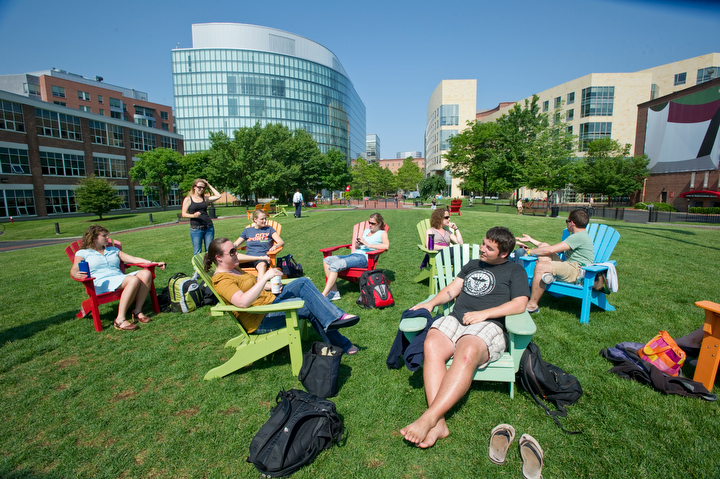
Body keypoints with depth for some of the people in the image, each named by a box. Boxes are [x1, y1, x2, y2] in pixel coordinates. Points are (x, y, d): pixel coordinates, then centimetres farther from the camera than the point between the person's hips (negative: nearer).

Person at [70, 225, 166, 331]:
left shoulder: (113, 250, 30)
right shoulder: (82, 253, 17)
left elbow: (134, 259, 22)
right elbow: (74, 269, 0)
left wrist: (154, 263, 9)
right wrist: (76, 274, -27)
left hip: (120, 278, 6)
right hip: (101, 283, -5)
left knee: (146, 273, -26)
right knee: (134, 280, -36)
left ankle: (137, 311, -27)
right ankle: (120, 319, -37)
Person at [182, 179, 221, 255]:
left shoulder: (205, 198, 13)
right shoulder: (188, 199, 5)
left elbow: (218, 196, 2)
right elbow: (184, 214, 1)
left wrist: (209, 185, 7)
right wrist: (193, 215, -19)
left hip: (209, 228, 3)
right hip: (196, 229, -3)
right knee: (197, 253, -2)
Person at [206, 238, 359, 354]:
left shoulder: (233, 269, 13)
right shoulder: (221, 280, -18)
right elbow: (243, 302, -35)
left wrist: (271, 287, 7)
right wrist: (265, 277, -33)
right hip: (260, 320, -10)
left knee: (303, 282, -5)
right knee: (308, 306, -17)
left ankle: (336, 316, -5)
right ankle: (341, 344, -7)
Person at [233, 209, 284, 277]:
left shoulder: (269, 229, 16)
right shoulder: (247, 230, 22)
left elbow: (281, 242, 6)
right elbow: (235, 244, 22)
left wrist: (275, 246, -18)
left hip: (262, 257, -2)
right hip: (248, 257, 3)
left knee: (262, 265, -41)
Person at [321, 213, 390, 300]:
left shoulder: (382, 233, 5)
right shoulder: (366, 231, 26)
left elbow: (386, 246, -16)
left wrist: (367, 244, -16)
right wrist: (357, 244, 4)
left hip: (364, 258, -8)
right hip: (354, 254, 9)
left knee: (335, 265, -27)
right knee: (327, 260, -10)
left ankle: (323, 295, -23)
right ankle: (334, 292, -15)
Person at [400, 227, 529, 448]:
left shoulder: (515, 270, 16)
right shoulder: (472, 265, 31)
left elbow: (519, 304, 3)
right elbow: (452, 289, 24)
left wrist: (483, 314, -8)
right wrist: (431, 303, 5)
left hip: (488, 325, -4)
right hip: (454, 319, 4)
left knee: (466, 354, -38)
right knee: (431, 345, -30)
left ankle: (429, 418, -40)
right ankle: (439, 423, -36)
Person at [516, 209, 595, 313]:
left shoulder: (579, 237, -13)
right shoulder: (579, 236, 23)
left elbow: (551, 250, -20)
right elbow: (550, 247, 24)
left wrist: (529, 251, -8)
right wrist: (530, 240, 25)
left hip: (578, 272, -10)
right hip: (570, 267, 10)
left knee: (541, 266, -30)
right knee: (543, 246, 2)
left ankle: (532, 304, -24)